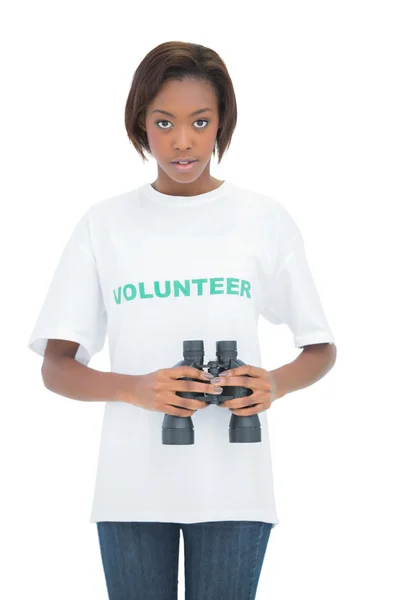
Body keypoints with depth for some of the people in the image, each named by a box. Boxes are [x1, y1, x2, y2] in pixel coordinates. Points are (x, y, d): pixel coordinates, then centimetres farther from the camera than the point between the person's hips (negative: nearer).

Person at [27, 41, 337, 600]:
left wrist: (276, 383, -14)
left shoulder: (265, 218, 2)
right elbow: (56, 367, 1)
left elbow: (322, 349, 9)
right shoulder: (104, 223, 2)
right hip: (132, 484, 0)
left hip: (235, 484, 0)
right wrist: (138, 389, -19)